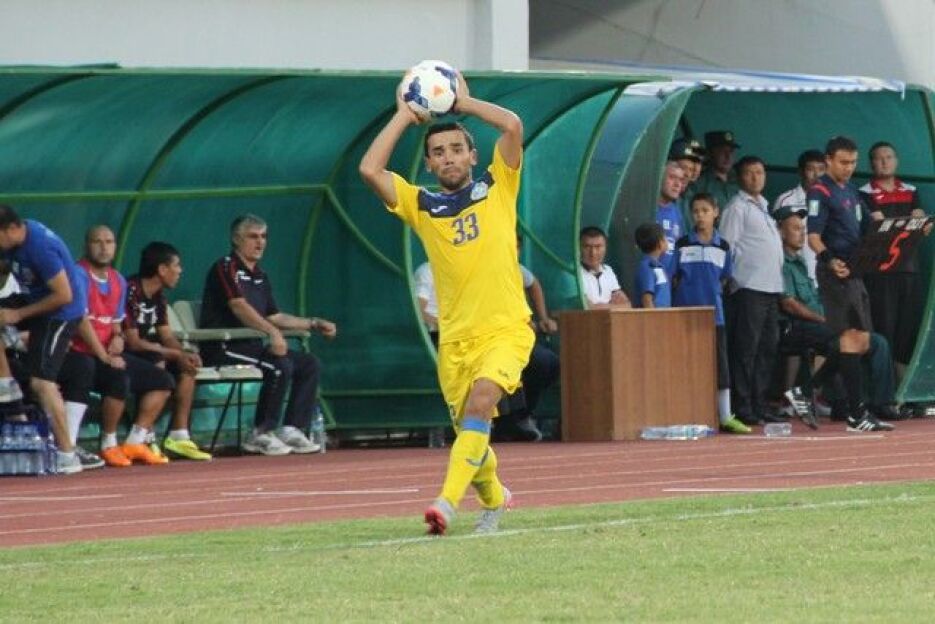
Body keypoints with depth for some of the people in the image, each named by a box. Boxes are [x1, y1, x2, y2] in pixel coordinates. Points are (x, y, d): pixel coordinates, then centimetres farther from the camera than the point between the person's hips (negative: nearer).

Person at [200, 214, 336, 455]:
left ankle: (291, 430, -8)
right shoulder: (226, 268, -7)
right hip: (224, 347, -9)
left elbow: (274, 316, 24)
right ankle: (261, 435, -21)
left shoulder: (260, 276, 21)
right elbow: (240, 308, -22)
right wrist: (273, 332, -34)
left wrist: (314, 324, 16)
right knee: (280, 365, -29)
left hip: (251, 345, 9)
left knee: (309, 363, -2)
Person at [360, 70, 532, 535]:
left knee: (482, 398, -27)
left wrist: (463, 102, 6)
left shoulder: (497, 189, 6)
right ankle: (493, 499, 39)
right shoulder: (421, 206, 10)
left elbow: (512, 126, -7)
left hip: (505, 330, -3)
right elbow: (370, 169, -3)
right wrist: (405, 115, 5)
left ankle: (447, 503, -36)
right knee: (470, 433, 9)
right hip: (454, 338, 3)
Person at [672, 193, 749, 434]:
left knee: (721, 364, 4)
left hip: (714, 313, 2)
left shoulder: (722, 246, 8)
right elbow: (673, 278, 2)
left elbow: (725, 278, 15)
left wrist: (714, 294, 4)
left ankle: (725, 417, 8)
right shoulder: (683, 245, 0)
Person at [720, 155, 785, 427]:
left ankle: (759, 405, 16)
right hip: (749, 286, -9)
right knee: (747, 348, -9)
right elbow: (727, 247, -9)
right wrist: (730, 279, -16)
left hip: (771, 286, 9)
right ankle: (743, 407, -8)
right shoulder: (737, 207, -4)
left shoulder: (764, 207, 21)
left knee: (768, 348, 10)